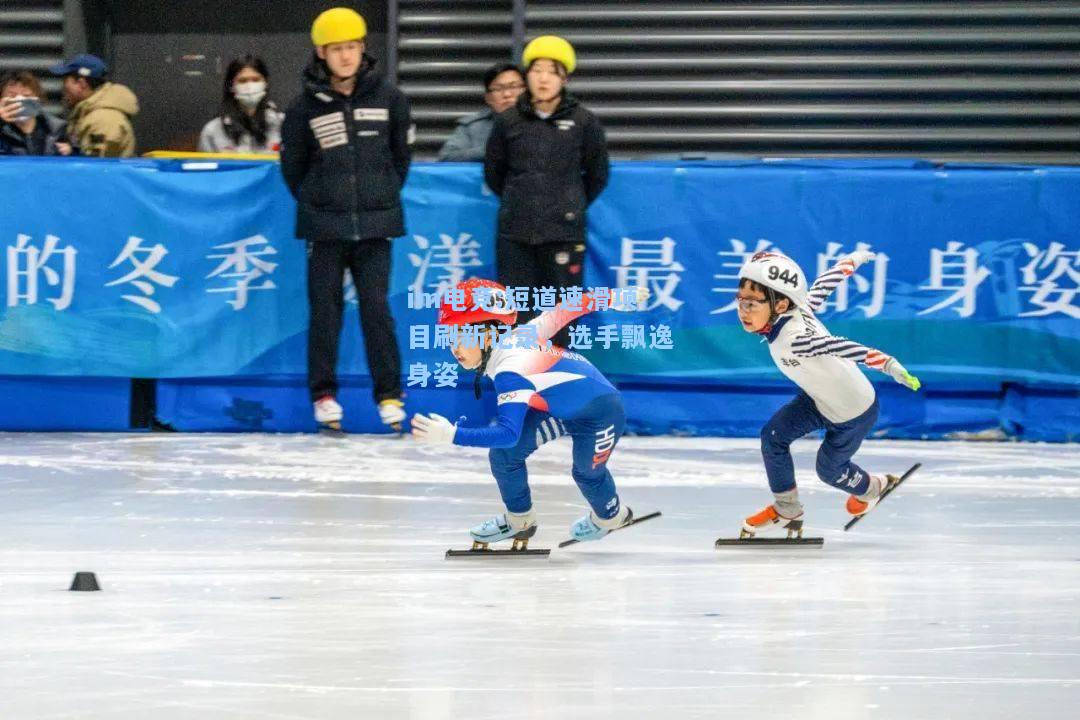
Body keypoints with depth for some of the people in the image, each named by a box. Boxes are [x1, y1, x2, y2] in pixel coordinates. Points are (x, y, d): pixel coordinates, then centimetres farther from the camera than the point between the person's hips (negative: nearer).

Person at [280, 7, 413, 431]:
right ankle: (324, 395, 11)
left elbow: (401, 155, 11)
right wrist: (317, 204, 10)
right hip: (325, 228, 0)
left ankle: (389, 396, 2)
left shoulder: (388, 98, 1)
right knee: (325, 311, 3)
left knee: (376, 308, -3)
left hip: (375, 225, 0)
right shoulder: (305, 106, -2)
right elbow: (292, 165, 8)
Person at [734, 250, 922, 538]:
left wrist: (886, 363, -70)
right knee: (773, 436, -4)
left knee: (828, 468, 14)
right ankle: (786, 510, 13)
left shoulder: (795, 340, -42)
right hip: (820, 397, 8)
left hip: (854, 412, -8)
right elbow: (824, 284, -1)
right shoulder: (799, 307, -17)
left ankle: (872, 488, 48)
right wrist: (851, 261, 19)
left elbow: (842, 347, -55)